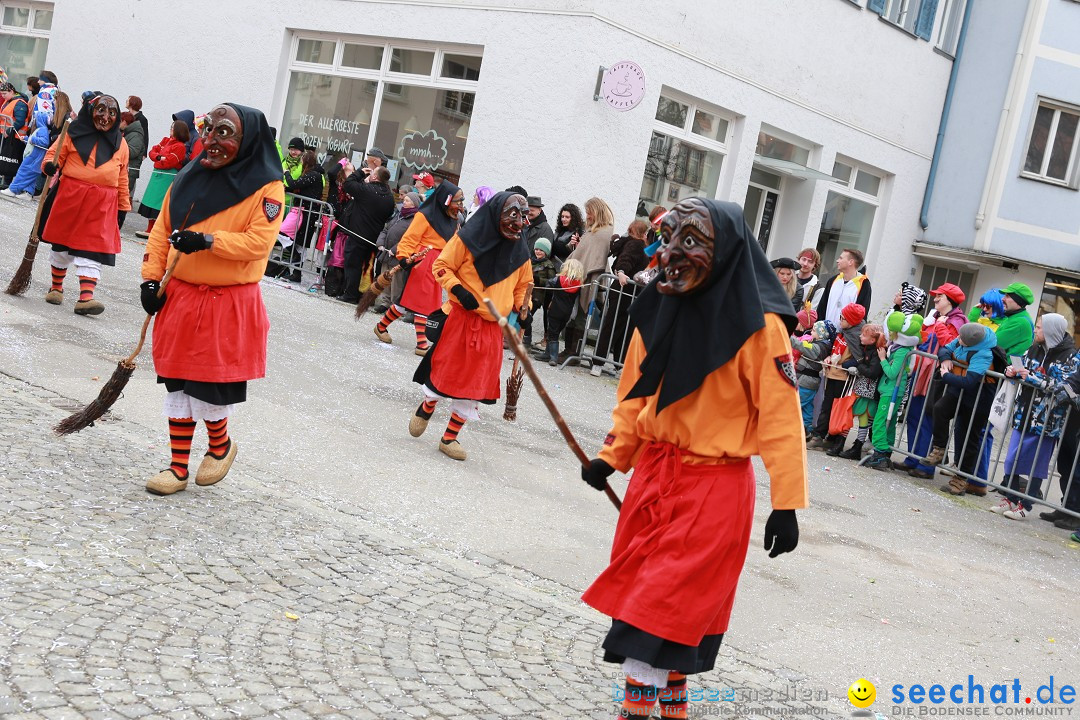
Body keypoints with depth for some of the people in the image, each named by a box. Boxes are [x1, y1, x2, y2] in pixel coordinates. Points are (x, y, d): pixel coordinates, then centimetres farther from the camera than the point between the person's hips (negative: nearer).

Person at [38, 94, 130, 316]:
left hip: (103, 203, 1)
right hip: (70, 197, 0)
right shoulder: (73, 133, 2)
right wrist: (49, 165, -18)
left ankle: (85, 297, -14)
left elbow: (122, 178, 13)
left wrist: (123, 207, 13)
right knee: (62, 244, 12)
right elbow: (55, 154, 5)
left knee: (93, 250, -8)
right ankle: (56, 287, 31)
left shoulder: (120, 143, 10)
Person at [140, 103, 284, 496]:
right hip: (179, 298, 5)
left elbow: (259, 241, -18)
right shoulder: (189, 178, 7)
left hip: (229, 307, -5)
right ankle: (178, 467, 20)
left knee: (210, 386, 1)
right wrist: (151, 278, 2)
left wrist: (208, 240, -27)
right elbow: (162, 231, 10)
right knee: (178, 384, 9)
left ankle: (221, 445, 31)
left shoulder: (266, 188, -9)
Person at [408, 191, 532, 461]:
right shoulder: (469, 238, -10)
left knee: (474, 384, 4)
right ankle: (424, 411, 37)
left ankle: (450, 438, 18)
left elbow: (523, 286, 17)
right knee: (444, 372, 7)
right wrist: (458, 290, -19)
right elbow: (441, 266, -5)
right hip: (459, 318, -4)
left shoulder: (520, 252, 3)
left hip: (492, 327, 4)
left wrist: (521, 309, 0)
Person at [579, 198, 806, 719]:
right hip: (653, 471, 6)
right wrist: (612, 456, 7)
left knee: (668, 602, -4)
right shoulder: (660, 310, 3)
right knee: (640, 588, 13)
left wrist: (786, 502, -15)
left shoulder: (758, 326, -15)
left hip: (715, 486, -6)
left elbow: (780, 415, -15)